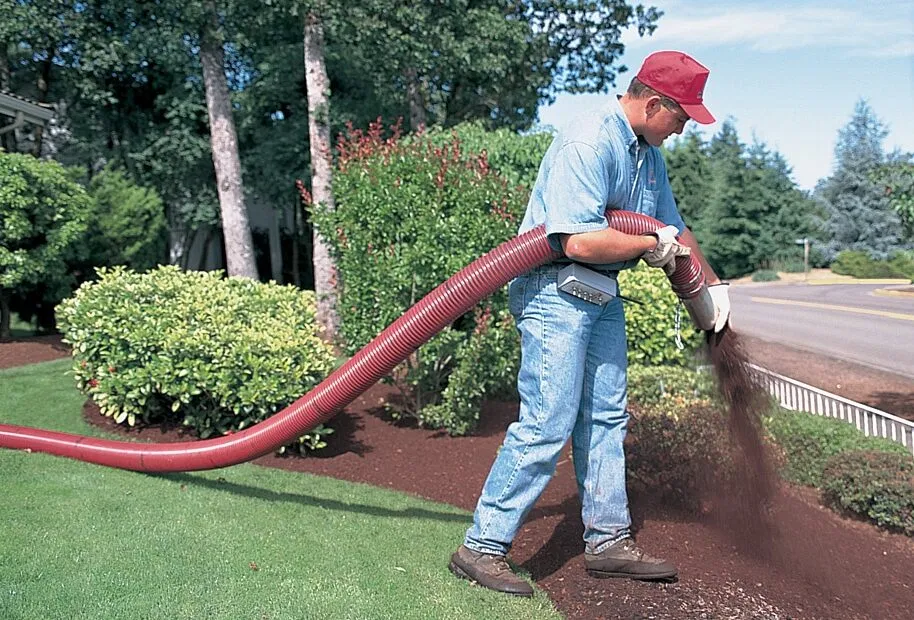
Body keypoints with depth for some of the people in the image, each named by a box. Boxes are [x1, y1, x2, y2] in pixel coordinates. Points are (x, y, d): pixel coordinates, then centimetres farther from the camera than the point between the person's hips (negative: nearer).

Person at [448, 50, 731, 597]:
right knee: (546, 422, -12)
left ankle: (609, 541, 23)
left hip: (603, 295, 10)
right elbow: (581, 242, -28)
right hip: (555, 291, -10)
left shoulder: (650, 156, 14)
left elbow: (674, 227, 28)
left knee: (606, 418, 11)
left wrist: (712, 285, 30)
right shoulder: (588, 144, -18)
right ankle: (482, 548, -2)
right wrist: (650, 244, -13)